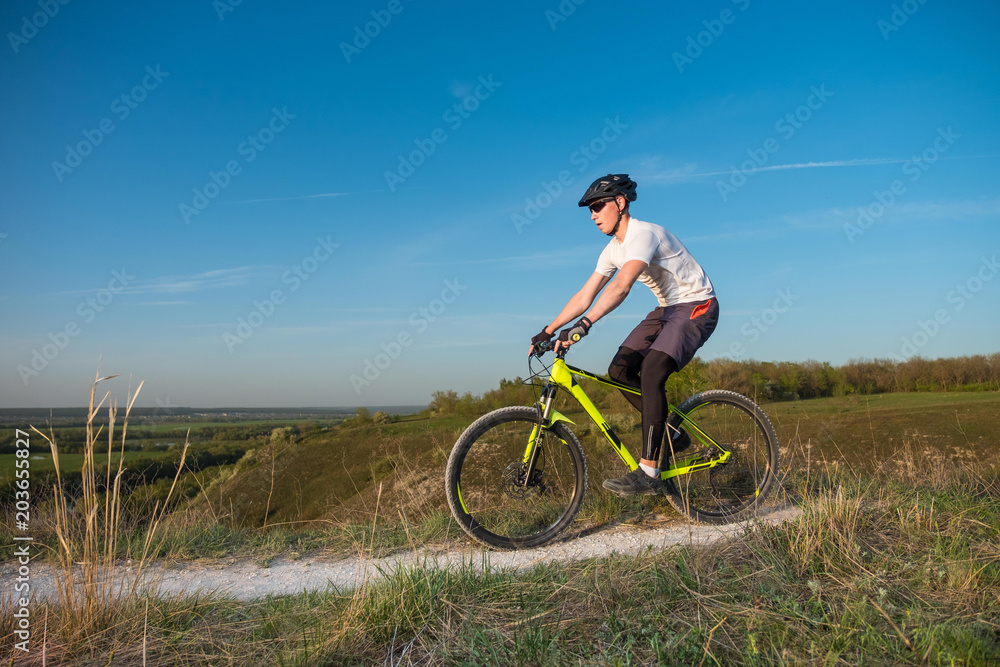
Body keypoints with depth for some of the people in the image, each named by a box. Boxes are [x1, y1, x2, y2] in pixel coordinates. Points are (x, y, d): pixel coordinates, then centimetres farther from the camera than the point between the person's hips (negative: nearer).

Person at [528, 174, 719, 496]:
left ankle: (649, 472, -22)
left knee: (651, 373, -25)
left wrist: (584, 325, -48)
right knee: (620, 369, -4)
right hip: (667, 309, 9)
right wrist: (548, 331, -1)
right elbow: (584, 296, 5)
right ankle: (672, 433, 11)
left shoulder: (643, 234, -23)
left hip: (697, 307, -9)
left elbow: (621, 287, -39)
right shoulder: (614, 249, 5)